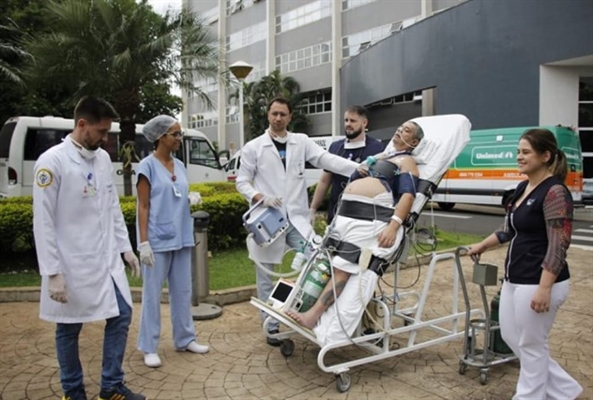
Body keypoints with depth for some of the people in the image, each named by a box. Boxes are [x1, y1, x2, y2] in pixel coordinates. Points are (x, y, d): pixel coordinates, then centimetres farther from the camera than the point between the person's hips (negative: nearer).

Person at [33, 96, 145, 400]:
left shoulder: (103, 158, 6)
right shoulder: (52, 161, -14)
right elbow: (43, 222, -15)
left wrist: (125, 247, 12)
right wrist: (52, 273, -16)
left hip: (107, 259, 6)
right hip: (72, 264, -6)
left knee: (121, 314, 8)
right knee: (69, 329, 9)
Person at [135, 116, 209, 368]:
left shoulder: (179, 166, 11)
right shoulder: (147, 166, -8)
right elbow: (143, 206, -11)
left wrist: (192, 200, 3)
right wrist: (144, 242, -15)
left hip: (181, 237, 7)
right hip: (158, 239, -6)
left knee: (183, 290, 12)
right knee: (152, 293, 2)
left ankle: (185, 339, 25)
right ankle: (149, 348, 13)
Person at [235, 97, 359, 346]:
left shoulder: (302, 141, 6)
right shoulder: (253, 147, 2)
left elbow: (326, 159, -7)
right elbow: (242, 182, 3)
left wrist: (358, 168, -23)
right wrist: (260, 197, -17)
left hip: (297, 217, 1)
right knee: (266, 275, 7)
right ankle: (272, 327, 22)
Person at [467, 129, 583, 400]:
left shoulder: (555, 192, -16)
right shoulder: (523, 187, 10)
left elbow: (558, 246, -21)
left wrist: (544, 288, -24)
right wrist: (482, 246, 32)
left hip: (538, 283, -10)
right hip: (515, 279, 10)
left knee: (531, 345, 6)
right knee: (511, 337, 19)